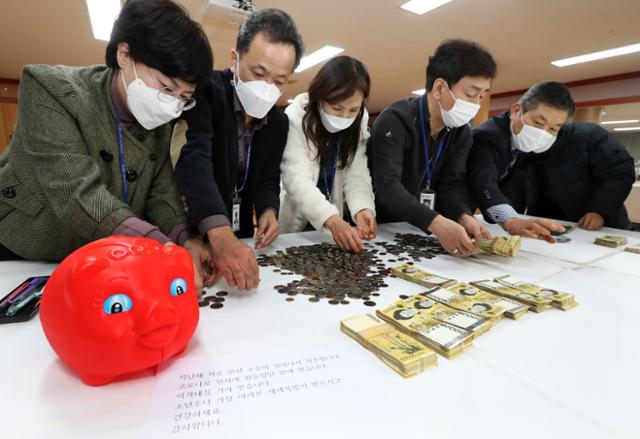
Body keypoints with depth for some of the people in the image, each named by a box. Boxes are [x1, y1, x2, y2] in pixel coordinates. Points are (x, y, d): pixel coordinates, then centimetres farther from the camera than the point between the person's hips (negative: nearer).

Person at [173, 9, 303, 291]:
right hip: (192, 232, -4)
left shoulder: (278, 121, 0)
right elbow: (194, 160, -33)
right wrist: (220, 234, -47)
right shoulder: (205, 91, -17)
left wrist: (268, 211, -16)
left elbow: (268, 179, 6)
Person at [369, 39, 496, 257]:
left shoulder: (462, 133, 4)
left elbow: (453, 184, -5)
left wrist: (464, 217, -26)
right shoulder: (394, 121, -18)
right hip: (380, 227, -5)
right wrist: (436, 223, -41)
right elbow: (388, 187, -29)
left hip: (420, 232, 5)